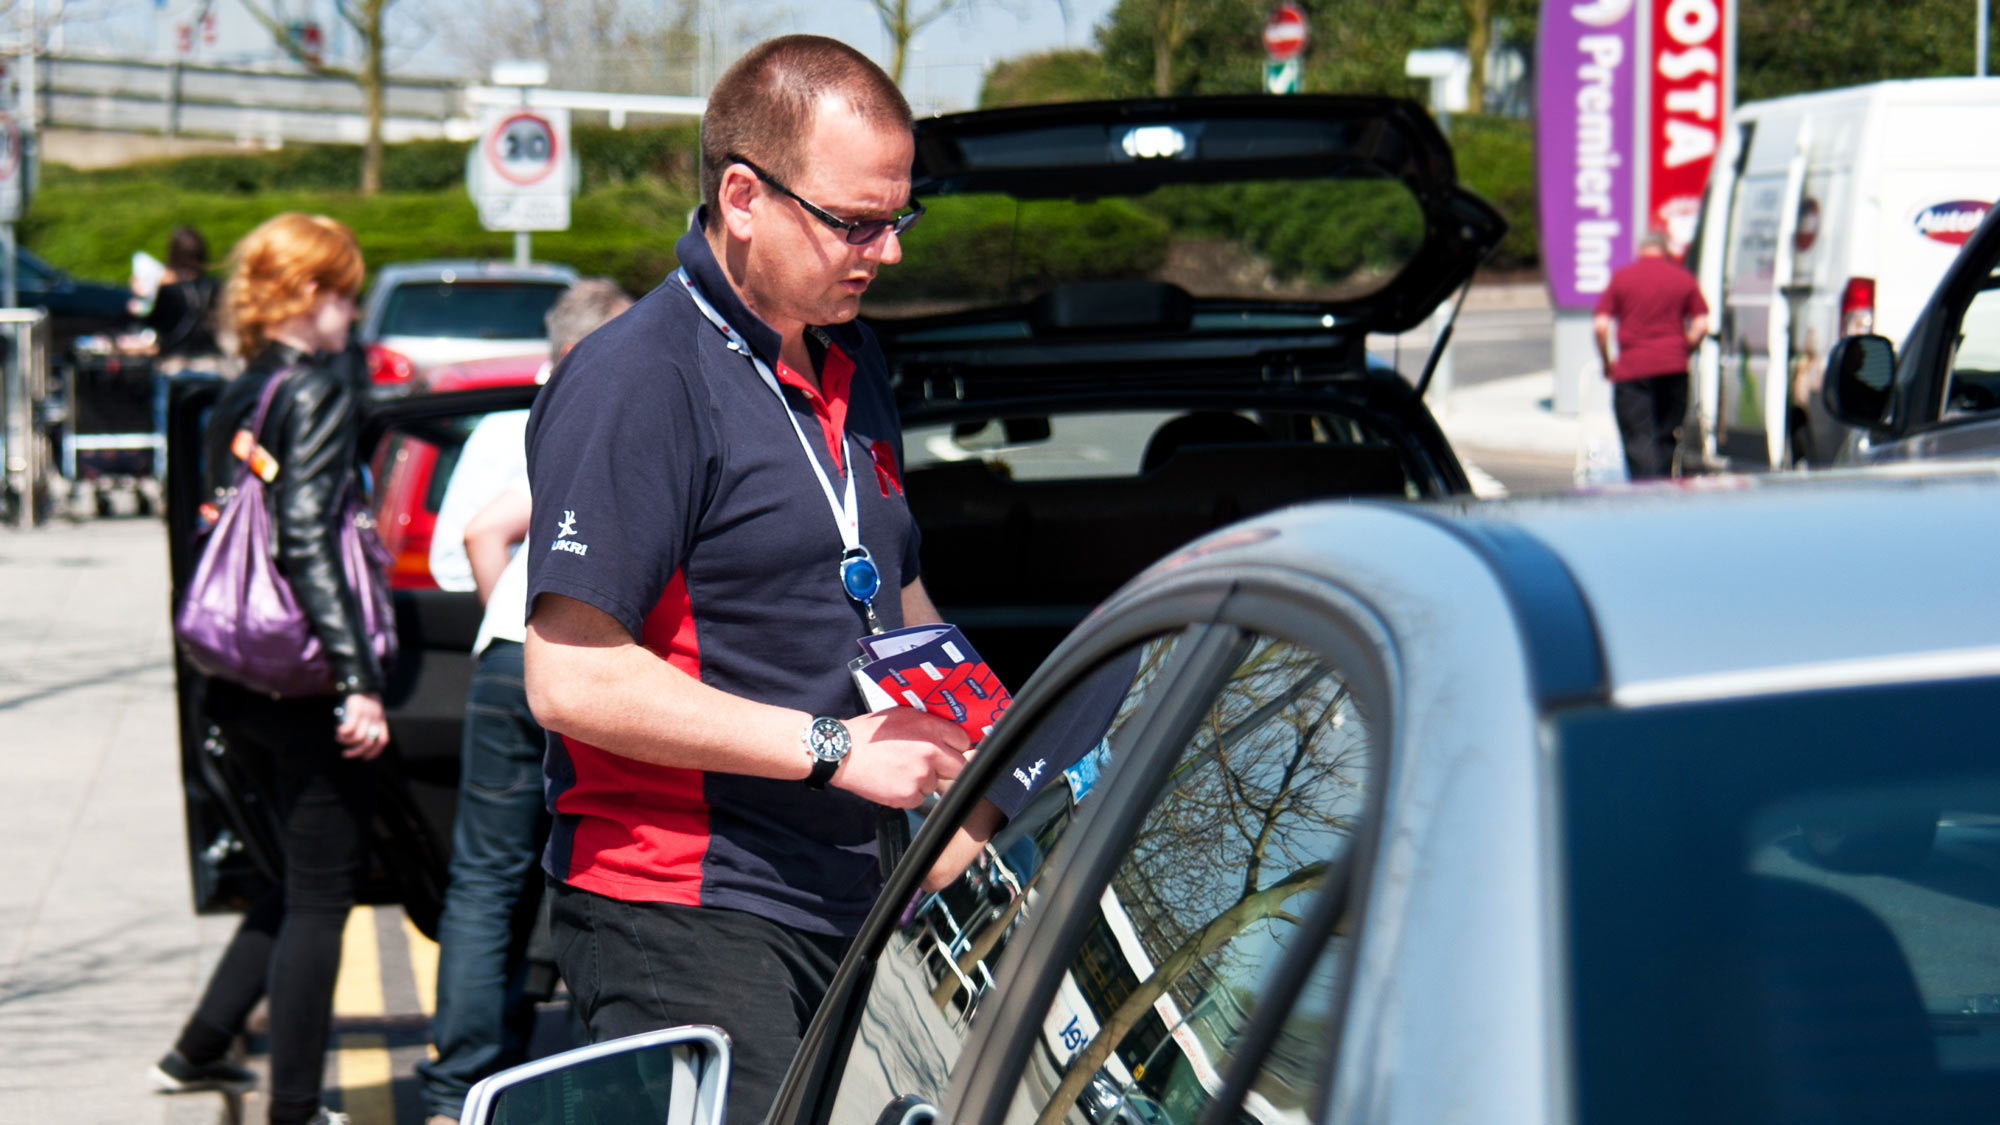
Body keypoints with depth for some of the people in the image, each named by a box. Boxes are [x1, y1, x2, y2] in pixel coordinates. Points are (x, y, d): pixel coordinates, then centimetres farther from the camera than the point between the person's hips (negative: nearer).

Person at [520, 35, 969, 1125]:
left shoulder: (852, 366, 16)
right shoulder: (636, 382, -12)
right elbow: (573, 680, -19)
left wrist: (974, 738, 14)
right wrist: (834, 748, -17)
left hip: (842, 906, 8)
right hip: (681, 922, -8)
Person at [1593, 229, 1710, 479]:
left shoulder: (1621, 278, 4)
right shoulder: (1683, 278, 8)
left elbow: (1600, 325, -3)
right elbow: (1702, 325, 1)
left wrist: (1606, 362, 8)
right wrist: (1682, 350, 14)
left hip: (1632, 368, -2)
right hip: (1673, 368, 2)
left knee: (1638, 440, -5)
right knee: (1666, 438, 12)